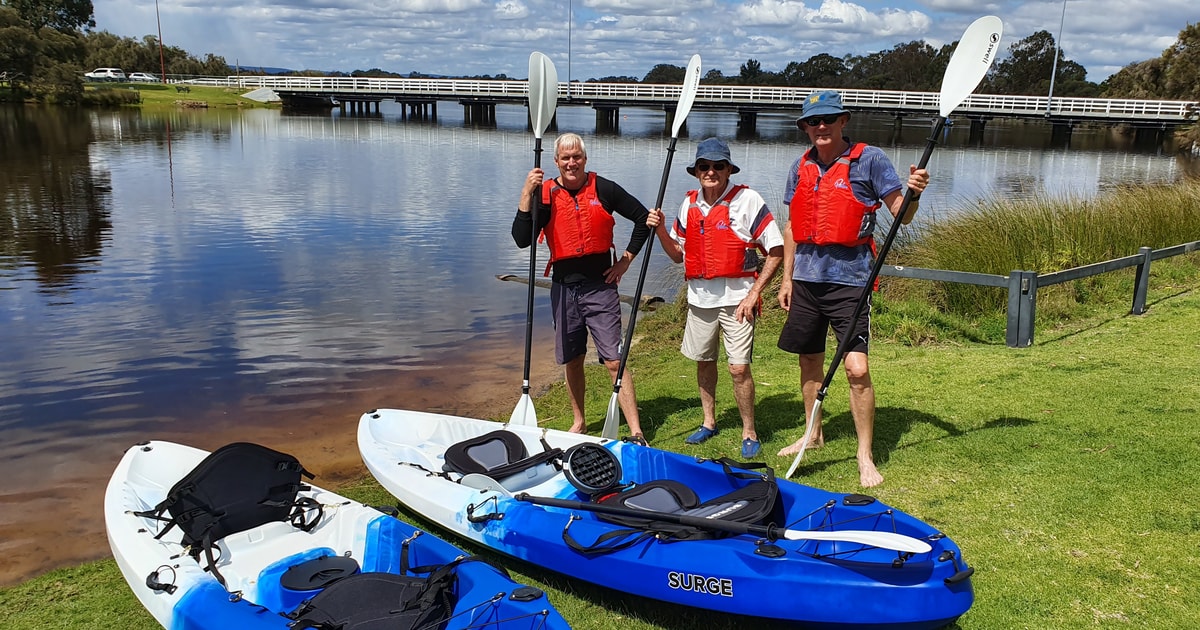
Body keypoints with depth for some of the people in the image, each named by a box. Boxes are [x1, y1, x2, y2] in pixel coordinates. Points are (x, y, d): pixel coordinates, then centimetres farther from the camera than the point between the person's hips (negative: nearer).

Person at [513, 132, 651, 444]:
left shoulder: (603, 189, -2)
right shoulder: (544, 193, 0)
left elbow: (642, 217, 8)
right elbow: (522, 240, -11)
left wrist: (626, 259, 3)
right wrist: (527, 194, -17)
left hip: (600, 286, -2)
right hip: (564, 288, 2)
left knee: (615, 361, -6)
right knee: (572, 361, 13)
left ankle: (636, 433, -4)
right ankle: (579, 422, 31)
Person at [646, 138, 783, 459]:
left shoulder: (747, 199, -9)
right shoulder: (689, 204, 8)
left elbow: (776, 251, -9)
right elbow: (678, 254, 15)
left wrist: (754, 293, -13)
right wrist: (660, 230, -2)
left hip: (737, 297, -5)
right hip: (700, 297, 5)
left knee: (739, 368, -7)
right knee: (703, 360, 16)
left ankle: (749, 433, 11)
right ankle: (709, 422, 34)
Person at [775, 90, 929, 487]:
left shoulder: (869, 159, -5)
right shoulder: (801, 166, 10)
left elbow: (901, 216, -6)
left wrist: (914, 194, -28)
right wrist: (787, 277, 13)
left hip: (849, 279, -5)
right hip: (806, 277, 5)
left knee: (856, 368, -10)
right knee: (809, 361, 15)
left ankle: (865, 456, 2)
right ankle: (813, 434, 34)